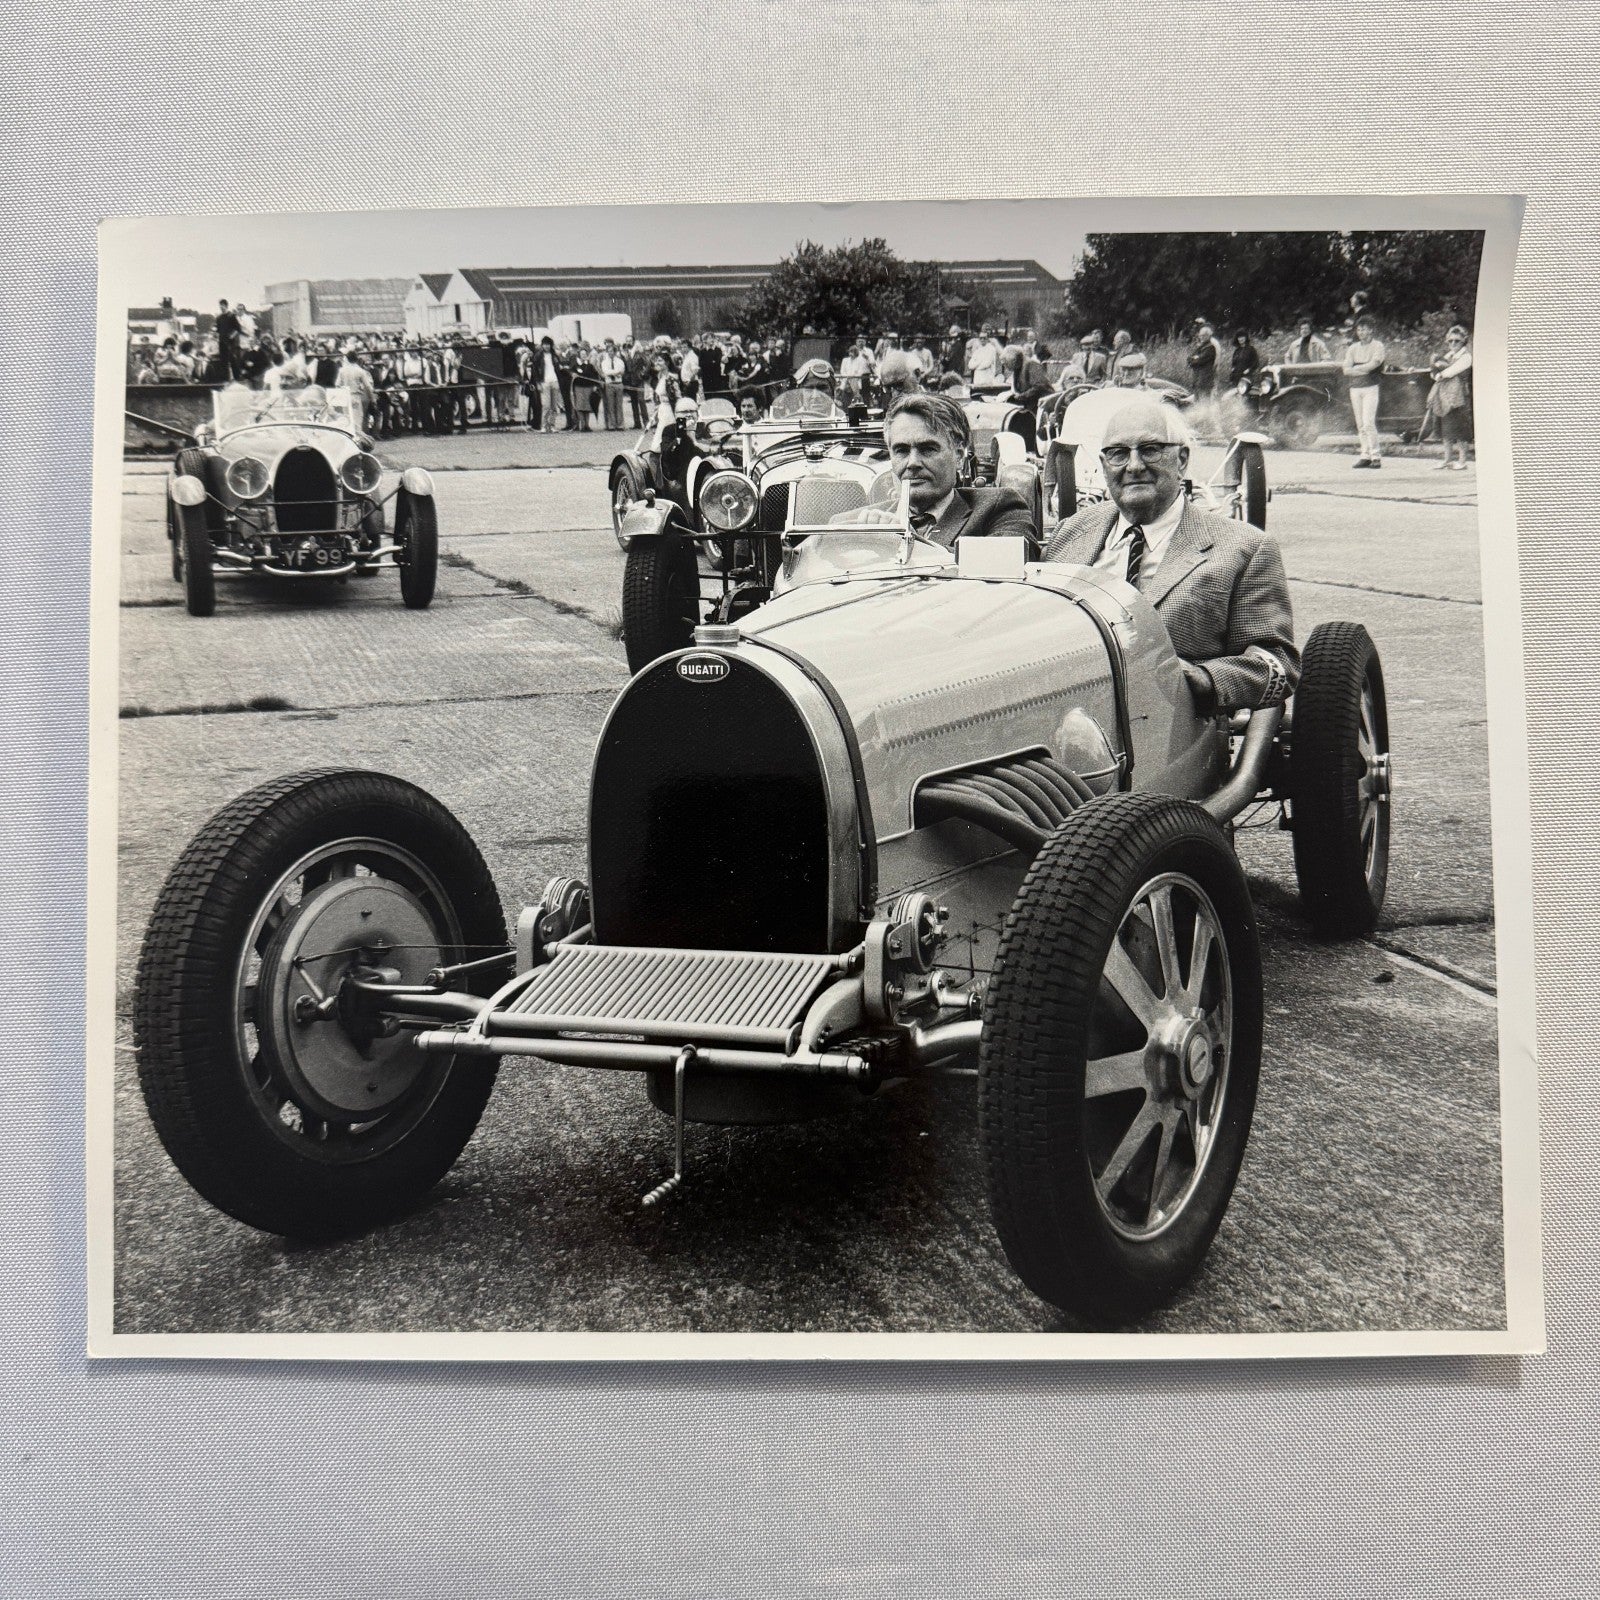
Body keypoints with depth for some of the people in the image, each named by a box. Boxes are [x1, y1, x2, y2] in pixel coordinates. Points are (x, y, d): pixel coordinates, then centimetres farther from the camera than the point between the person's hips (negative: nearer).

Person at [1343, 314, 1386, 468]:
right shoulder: (1353, 348, 14)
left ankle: (1376, 455, -9)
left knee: (1368, 422, -13)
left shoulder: (1377, 346, 1)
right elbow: (1346, 370, 3)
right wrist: (1364, 369, -8)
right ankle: (1365, 455, 8)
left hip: (1370, 387, -5)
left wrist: (1355, 368, -3)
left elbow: (1372, 365, -13)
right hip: (1355, 388, 5)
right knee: (1360, 425, 4)